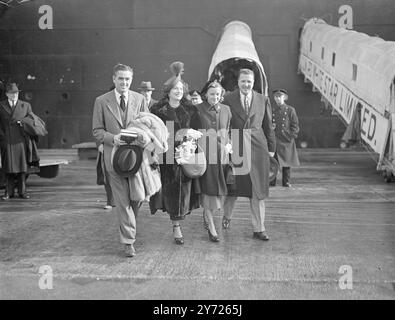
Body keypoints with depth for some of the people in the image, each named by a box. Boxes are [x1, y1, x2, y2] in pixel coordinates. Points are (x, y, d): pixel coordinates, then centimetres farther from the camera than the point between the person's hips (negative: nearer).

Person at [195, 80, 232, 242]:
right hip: (205, 154, -4)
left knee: (218, 190, 9)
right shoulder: (198, 109, -2)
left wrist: (229, 144, 4)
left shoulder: (226, 110, 10)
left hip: (221, 154, 4)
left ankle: (206, 214, 37)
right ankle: (211, 228, 1)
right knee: (208, 189, -5)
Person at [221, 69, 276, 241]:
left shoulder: (263, 100, 6)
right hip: (234, 147, -1)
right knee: (232, 186, 9)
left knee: (257, 189, 4)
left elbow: (268, 126, 9)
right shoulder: (228, 99, 1)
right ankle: (227, 216, 37)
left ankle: (259, 229, 13)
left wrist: (271, 148, 7)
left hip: (257, 147, 1)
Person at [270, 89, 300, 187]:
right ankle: (271, 181, 5)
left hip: (286, 140, -1)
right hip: (274, 140, 1)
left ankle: (286, 182, 12)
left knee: (287, 161, 3)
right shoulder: (271, 110, 10)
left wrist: (292, 136, -7)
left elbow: (295, 125, 4)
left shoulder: (290, 110, 4)